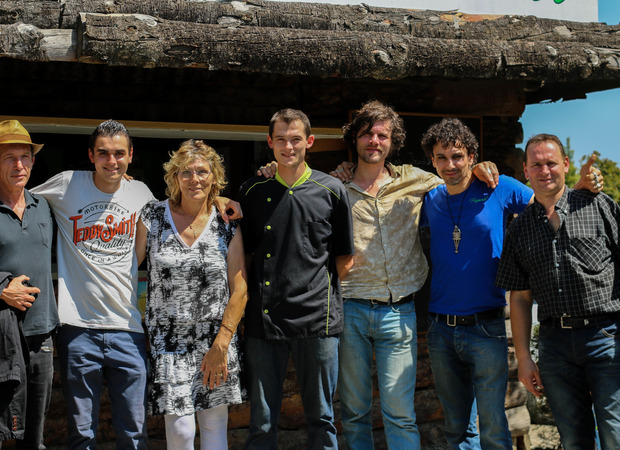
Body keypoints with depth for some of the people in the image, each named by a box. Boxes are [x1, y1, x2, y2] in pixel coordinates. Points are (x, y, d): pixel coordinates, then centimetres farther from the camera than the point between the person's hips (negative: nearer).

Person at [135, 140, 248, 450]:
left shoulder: (227, 225, 0)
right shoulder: (152, 217, 0)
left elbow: (239, 290, 0)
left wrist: (221, 345, -6)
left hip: (217, 340, 1)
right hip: (168, 340, -1)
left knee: (215, 425, 6)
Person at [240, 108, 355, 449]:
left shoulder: (332, 191, 3)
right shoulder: (253, 191, 7)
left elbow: (344, 258, 10)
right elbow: (242, 254, 12)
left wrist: (321, 289, 3)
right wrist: (246, 293, 2)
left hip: (316, 319, -1)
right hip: (263, 318, 1)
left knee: (320, 417, 10)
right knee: (261, 422, 7)